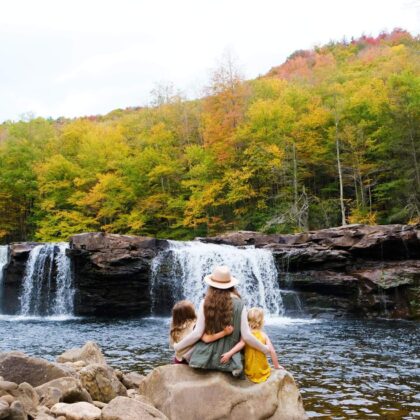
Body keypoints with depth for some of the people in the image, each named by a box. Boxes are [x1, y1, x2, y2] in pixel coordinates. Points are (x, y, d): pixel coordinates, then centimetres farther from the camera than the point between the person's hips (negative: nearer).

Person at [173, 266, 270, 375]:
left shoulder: (205, 303, -8)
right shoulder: (239, 305, -7)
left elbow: (197, 333, -8)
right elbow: (246, 336, -7)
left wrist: (178, 346, 6)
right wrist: (264, 348, 9)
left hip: (205, 357, -1)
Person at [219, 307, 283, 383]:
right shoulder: (264, 335, -4)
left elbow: (241, 344, -26)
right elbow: (272, 351, -9)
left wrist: (229, 354, -34)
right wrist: (276, 366, 3)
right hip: (263, 372, -1)